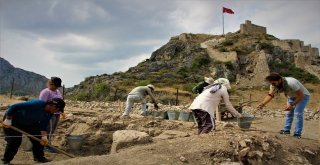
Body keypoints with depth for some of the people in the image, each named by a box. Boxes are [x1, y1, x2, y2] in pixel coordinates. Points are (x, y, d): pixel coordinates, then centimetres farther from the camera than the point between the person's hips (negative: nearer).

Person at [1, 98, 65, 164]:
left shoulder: (49, 114, -11)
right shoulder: (36, 104, -38)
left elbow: (43, 126, -7)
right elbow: (14, 107, -34)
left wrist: (44, 136, -22)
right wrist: (8, 120, -29)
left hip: (29, 123, 7)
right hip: (13, 120, -7)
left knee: (38, 138, 1)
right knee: (15, 141, -12)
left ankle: (39, 157, 17)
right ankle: (6, 160, 9)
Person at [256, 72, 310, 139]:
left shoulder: (291, 83, -40)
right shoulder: (274, 85, -19)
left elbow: (301, 95, -33)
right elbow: (270, 95, -26)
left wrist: (291, 105, -37)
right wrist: (262, 104, -43)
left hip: (303, 96, -7)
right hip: (292, 96, 7)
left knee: (298, 113, -15)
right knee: (288, 113, 6)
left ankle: (297, 134, -7)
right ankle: (286, 130, 17)